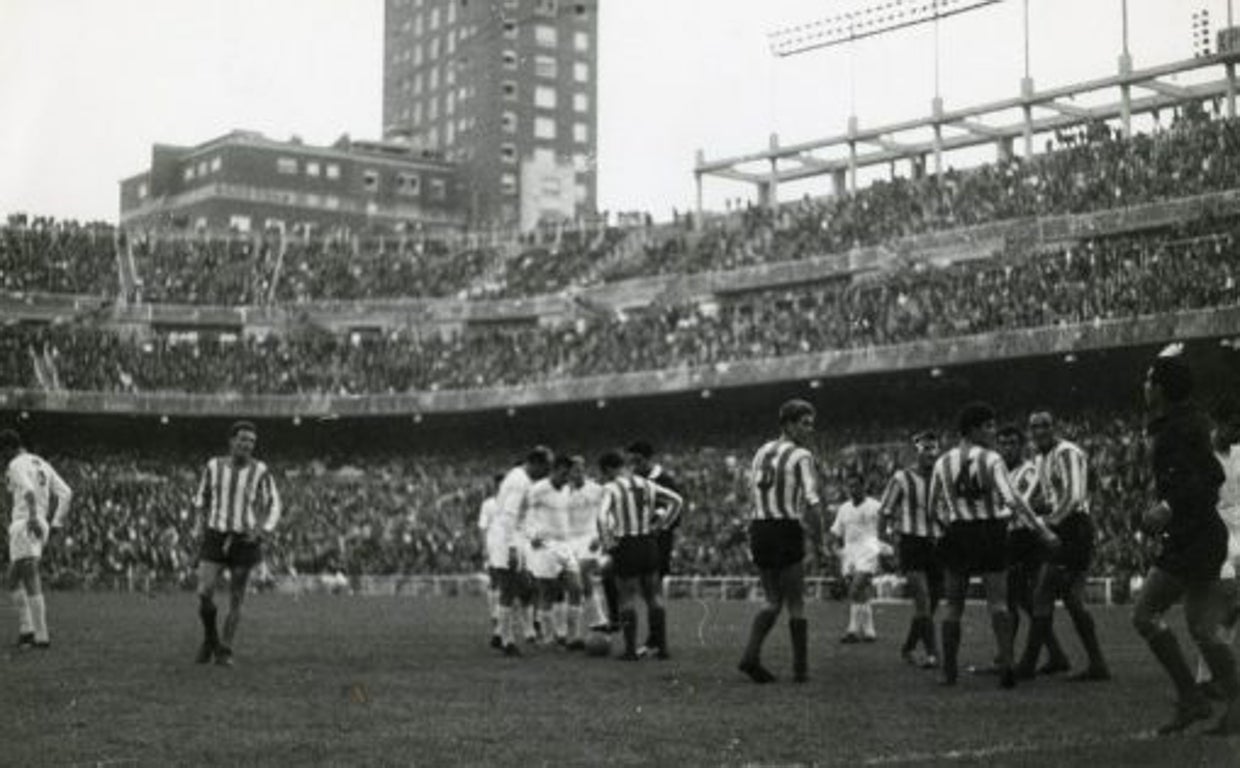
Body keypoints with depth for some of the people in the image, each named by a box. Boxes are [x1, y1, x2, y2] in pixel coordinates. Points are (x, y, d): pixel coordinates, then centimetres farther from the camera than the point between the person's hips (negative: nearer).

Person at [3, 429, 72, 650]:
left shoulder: (16, 465, -6)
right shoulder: (42, 464, 20)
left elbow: (29, 490, -26)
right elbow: (66, 493, 14)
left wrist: (33, 517, -34)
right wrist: (56, 523, 12)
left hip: (24, 527, -9)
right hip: (40, 528, 9)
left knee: (32, 585, -10)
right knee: (14, 581, 18)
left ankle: (41, 636, -13)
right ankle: (26, 630, 10)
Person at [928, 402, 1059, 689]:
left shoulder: (942, 463, 3)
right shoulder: (991, 460, -9)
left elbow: (934, 506, 10)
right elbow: (1012, 499, -19)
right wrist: (1041, 528, -18)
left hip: (958, 537, 3)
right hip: (990, 534, -3)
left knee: (953, 606, 10)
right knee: (998, 602, -1)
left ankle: (949, 671, 10)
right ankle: (1006, 662, -18)